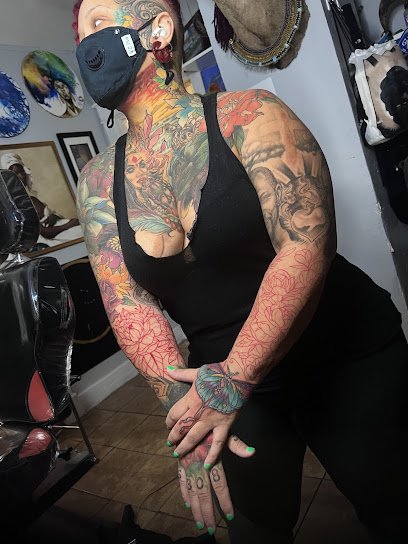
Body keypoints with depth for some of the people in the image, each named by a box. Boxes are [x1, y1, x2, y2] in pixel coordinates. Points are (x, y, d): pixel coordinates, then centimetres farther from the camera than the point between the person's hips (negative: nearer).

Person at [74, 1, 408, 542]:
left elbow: (307, 244, -22)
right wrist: (184, 407, -19)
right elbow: (128, 302, -7)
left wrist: (234, 380, -26)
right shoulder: (97, 182, 1)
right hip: (226, 379, 4)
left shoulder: (246, 116, -11)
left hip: (346, 359, -3)